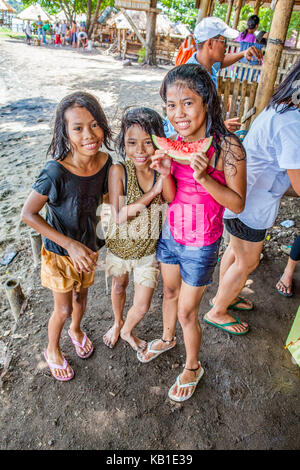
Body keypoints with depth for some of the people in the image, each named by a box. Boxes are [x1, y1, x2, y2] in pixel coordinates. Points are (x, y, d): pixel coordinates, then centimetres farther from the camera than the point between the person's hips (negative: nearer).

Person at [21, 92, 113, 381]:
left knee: (81, 296, 25)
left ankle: (76, 330, 58)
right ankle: (52, 350, 44)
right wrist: (70, 244, -26)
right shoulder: (56, 171, -30)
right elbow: (28, 214, -22)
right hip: (59, 251, -4)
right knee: (63, 309, 12)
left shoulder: (104, 161, -14)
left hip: (88, 246, 5)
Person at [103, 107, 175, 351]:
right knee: (119, 287, 26)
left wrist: (165, 175, -44)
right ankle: (117, 323, 59)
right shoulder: (119, 171, -22)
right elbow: (118, 216, -25)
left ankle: (127, 331, 44)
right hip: (120, 245, 0)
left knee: (142, 306, 7)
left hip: (150, 248, 1)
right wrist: (153, 192, -31)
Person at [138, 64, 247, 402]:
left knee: (187, 312, 10)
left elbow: (237, 204, -18)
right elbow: (170, 196, -1)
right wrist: (164, 171, -21)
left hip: (200, 244, -5)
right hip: (170, 233, 6)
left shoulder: (227, 148, -23)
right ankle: (167, 338, 57)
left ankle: (192, 367, 40)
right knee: (169, 291, 26)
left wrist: (204, 178, -32)